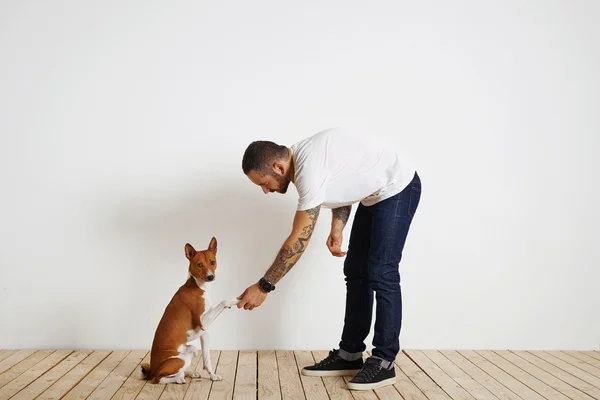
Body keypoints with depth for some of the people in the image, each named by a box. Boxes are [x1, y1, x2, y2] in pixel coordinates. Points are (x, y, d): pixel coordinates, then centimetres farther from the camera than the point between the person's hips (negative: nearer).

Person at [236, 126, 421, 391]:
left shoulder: (309, 167, -31)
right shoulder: (303, 159, -2)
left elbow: (299, 240, -29)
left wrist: (264, 287, -24)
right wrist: (337, 227, -5)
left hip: (397, 189, -10)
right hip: (373, 196, 10)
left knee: (380, 274, -12)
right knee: (356, 273, 7)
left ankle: (383, 362, -3)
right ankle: (349, 355, 12)